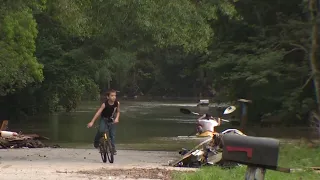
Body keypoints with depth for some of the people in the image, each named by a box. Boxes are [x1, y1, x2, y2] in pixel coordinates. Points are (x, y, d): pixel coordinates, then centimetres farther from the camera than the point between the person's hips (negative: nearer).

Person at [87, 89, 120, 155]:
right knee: (101, 130, -25)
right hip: (104, 119, -3)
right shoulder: (105, 104, -28)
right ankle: (96, 141, 1)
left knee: (112, 134, -2)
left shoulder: (117, 103, -18)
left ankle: (113, 148, 10)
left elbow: (118, 111, 1)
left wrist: (117, 118, -18)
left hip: (111, 120, 3)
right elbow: (98, 113, -32)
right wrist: (92, 122, -37)